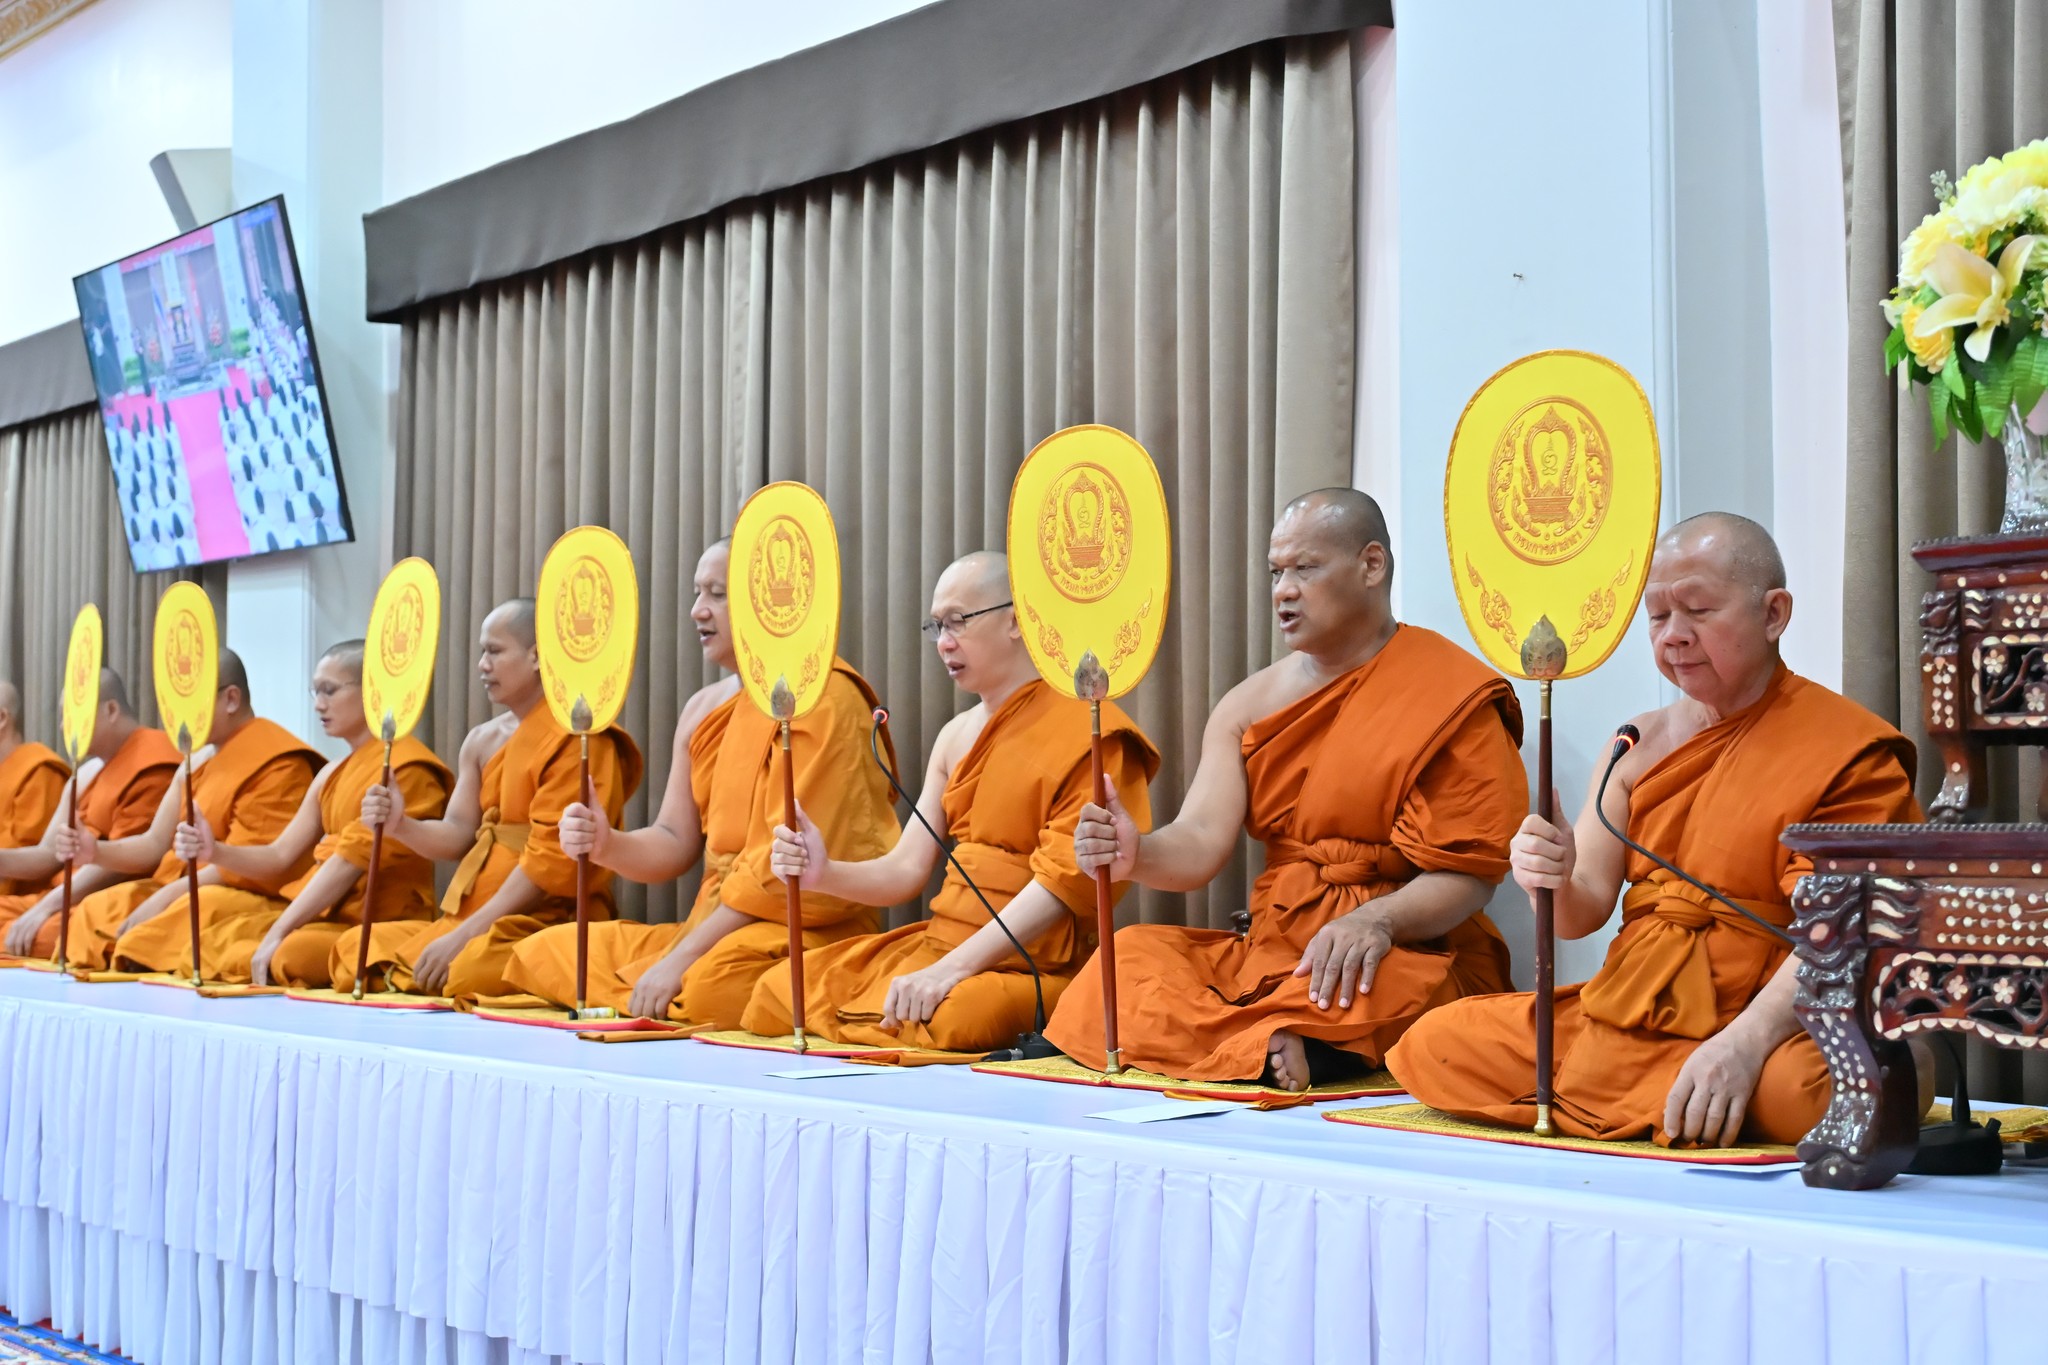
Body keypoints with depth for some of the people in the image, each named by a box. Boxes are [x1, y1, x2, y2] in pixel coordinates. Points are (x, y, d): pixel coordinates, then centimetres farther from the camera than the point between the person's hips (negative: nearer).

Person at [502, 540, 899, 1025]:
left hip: (807, 931, -8)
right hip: (715, 921, 8)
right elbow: (674, 843, 12)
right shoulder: (703, 709, 14)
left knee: (712, 984, -39)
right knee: (540, 954, 0)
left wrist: (682, 957, -19)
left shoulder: (822, 699, -12)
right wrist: (609, 844, -12)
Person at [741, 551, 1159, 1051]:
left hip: (1031, 965, -7)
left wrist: (953, 967, -24)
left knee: (940, 1021, -36)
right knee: (779, 993, -4)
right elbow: (907, 868, 12)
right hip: (935, 943, 7)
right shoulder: (956, 736, 17)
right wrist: (825, 874, -10)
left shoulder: (1085, 729, -7)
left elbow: (1064, 879, -16)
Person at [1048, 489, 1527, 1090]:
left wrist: (1379, 919, -29)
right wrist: (1137, 855, -24)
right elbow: (1200, 842, 0)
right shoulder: (1250, 705, 13)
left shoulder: (1455, 696, -3)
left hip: (1414, 953, -5)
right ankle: (1280, 1049, -34)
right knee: (1131, 954, -20)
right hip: (1270, 951, 5)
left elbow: (1469, 873, -9)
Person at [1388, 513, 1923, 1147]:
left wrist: (1746, 1041, -34)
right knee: (1435, 1042, -8)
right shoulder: (1639, 744, 13)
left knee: (1800, 1090, -40)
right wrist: (1554, 880, -17)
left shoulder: (1845, 750, -5)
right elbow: (1583, 912, 8)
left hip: (1764, 1024, -5)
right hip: (1624, 1017, 5)